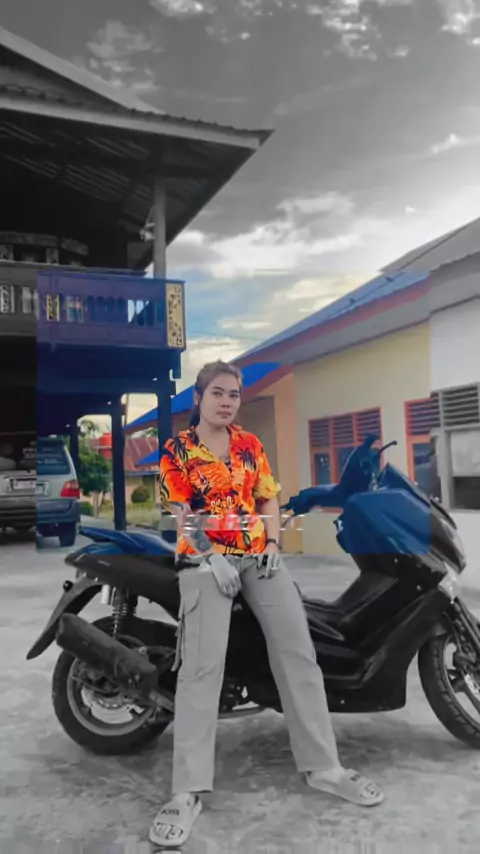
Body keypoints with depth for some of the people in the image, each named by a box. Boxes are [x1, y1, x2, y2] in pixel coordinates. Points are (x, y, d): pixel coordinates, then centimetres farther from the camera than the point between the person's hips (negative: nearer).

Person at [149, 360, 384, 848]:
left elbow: (269, 498, 14)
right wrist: (209, 558, -16)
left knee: (298, 653, -2)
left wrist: (273, 544, -2)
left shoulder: (250, 444, 15)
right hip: (206, 559, -4)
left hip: (258, 556, 4)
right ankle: (188, 791, -9)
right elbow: (180, 514, -4)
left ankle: (323, 768, 9)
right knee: (202, 666, -15)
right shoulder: (176, 450, 4)